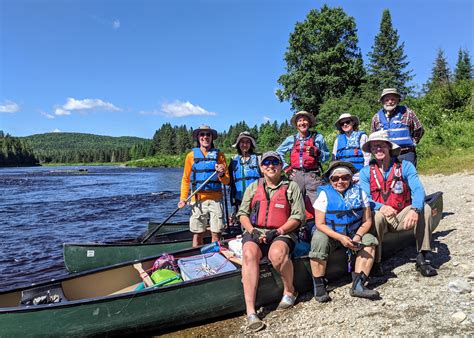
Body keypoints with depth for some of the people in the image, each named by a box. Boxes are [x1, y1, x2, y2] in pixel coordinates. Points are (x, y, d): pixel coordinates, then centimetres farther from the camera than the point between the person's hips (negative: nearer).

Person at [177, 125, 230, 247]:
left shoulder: (219, 155, 8)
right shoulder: (191, 155, 8)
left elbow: (227, 181, 7)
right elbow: (186, 179, 11)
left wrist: (221, 174, -14)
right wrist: (183, 198, 1)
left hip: (215, 199, 0)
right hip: (198, 199, 0)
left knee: (216, 233, 1)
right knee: (197, 234, 3)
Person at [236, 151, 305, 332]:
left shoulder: (292, 187, 10)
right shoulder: (253, 187, 18)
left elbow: (297, 216, 1)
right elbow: (243, 213, 13)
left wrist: (277, 232, -11)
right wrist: (252, 231, -6)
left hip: (282, 233, -2)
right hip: (255, 231, 2)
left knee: (277, 253, -36)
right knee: (249, 254, -32)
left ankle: (289, 290, -5)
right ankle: (250, 311, -32)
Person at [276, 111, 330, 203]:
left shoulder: (318, 137, 10)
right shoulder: (291, 139, 13)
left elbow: (327, 155, 11)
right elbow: (278, 153, 20)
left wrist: (316, 152, -7)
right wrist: (285, 167, 10)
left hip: (313, 175, -1)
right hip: (296, 175, 1)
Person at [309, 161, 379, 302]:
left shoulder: (359, 193, -1)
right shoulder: (325, 194, -9)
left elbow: (367, 221, 0)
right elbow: (320, 224, -14)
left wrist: (358, 236, -20)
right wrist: (340, 238, -26)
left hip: (354, 233, 3)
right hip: (329, 233, -3)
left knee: (370, 241, -21)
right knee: (319, 240, -32)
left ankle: (358, 285, -21)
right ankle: (319, 286, -20)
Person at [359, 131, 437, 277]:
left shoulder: (405, 166, -3)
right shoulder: (365, 172, -1)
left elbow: (418, 190, -17)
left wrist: (414, 210, -37)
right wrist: (381, 207, -32)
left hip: (403, 216, 1)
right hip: (382, 217, -1)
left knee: (425, 208, -24)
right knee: (376, 216, -34)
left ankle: (422, 258, -14)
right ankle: (375, 263, -17)